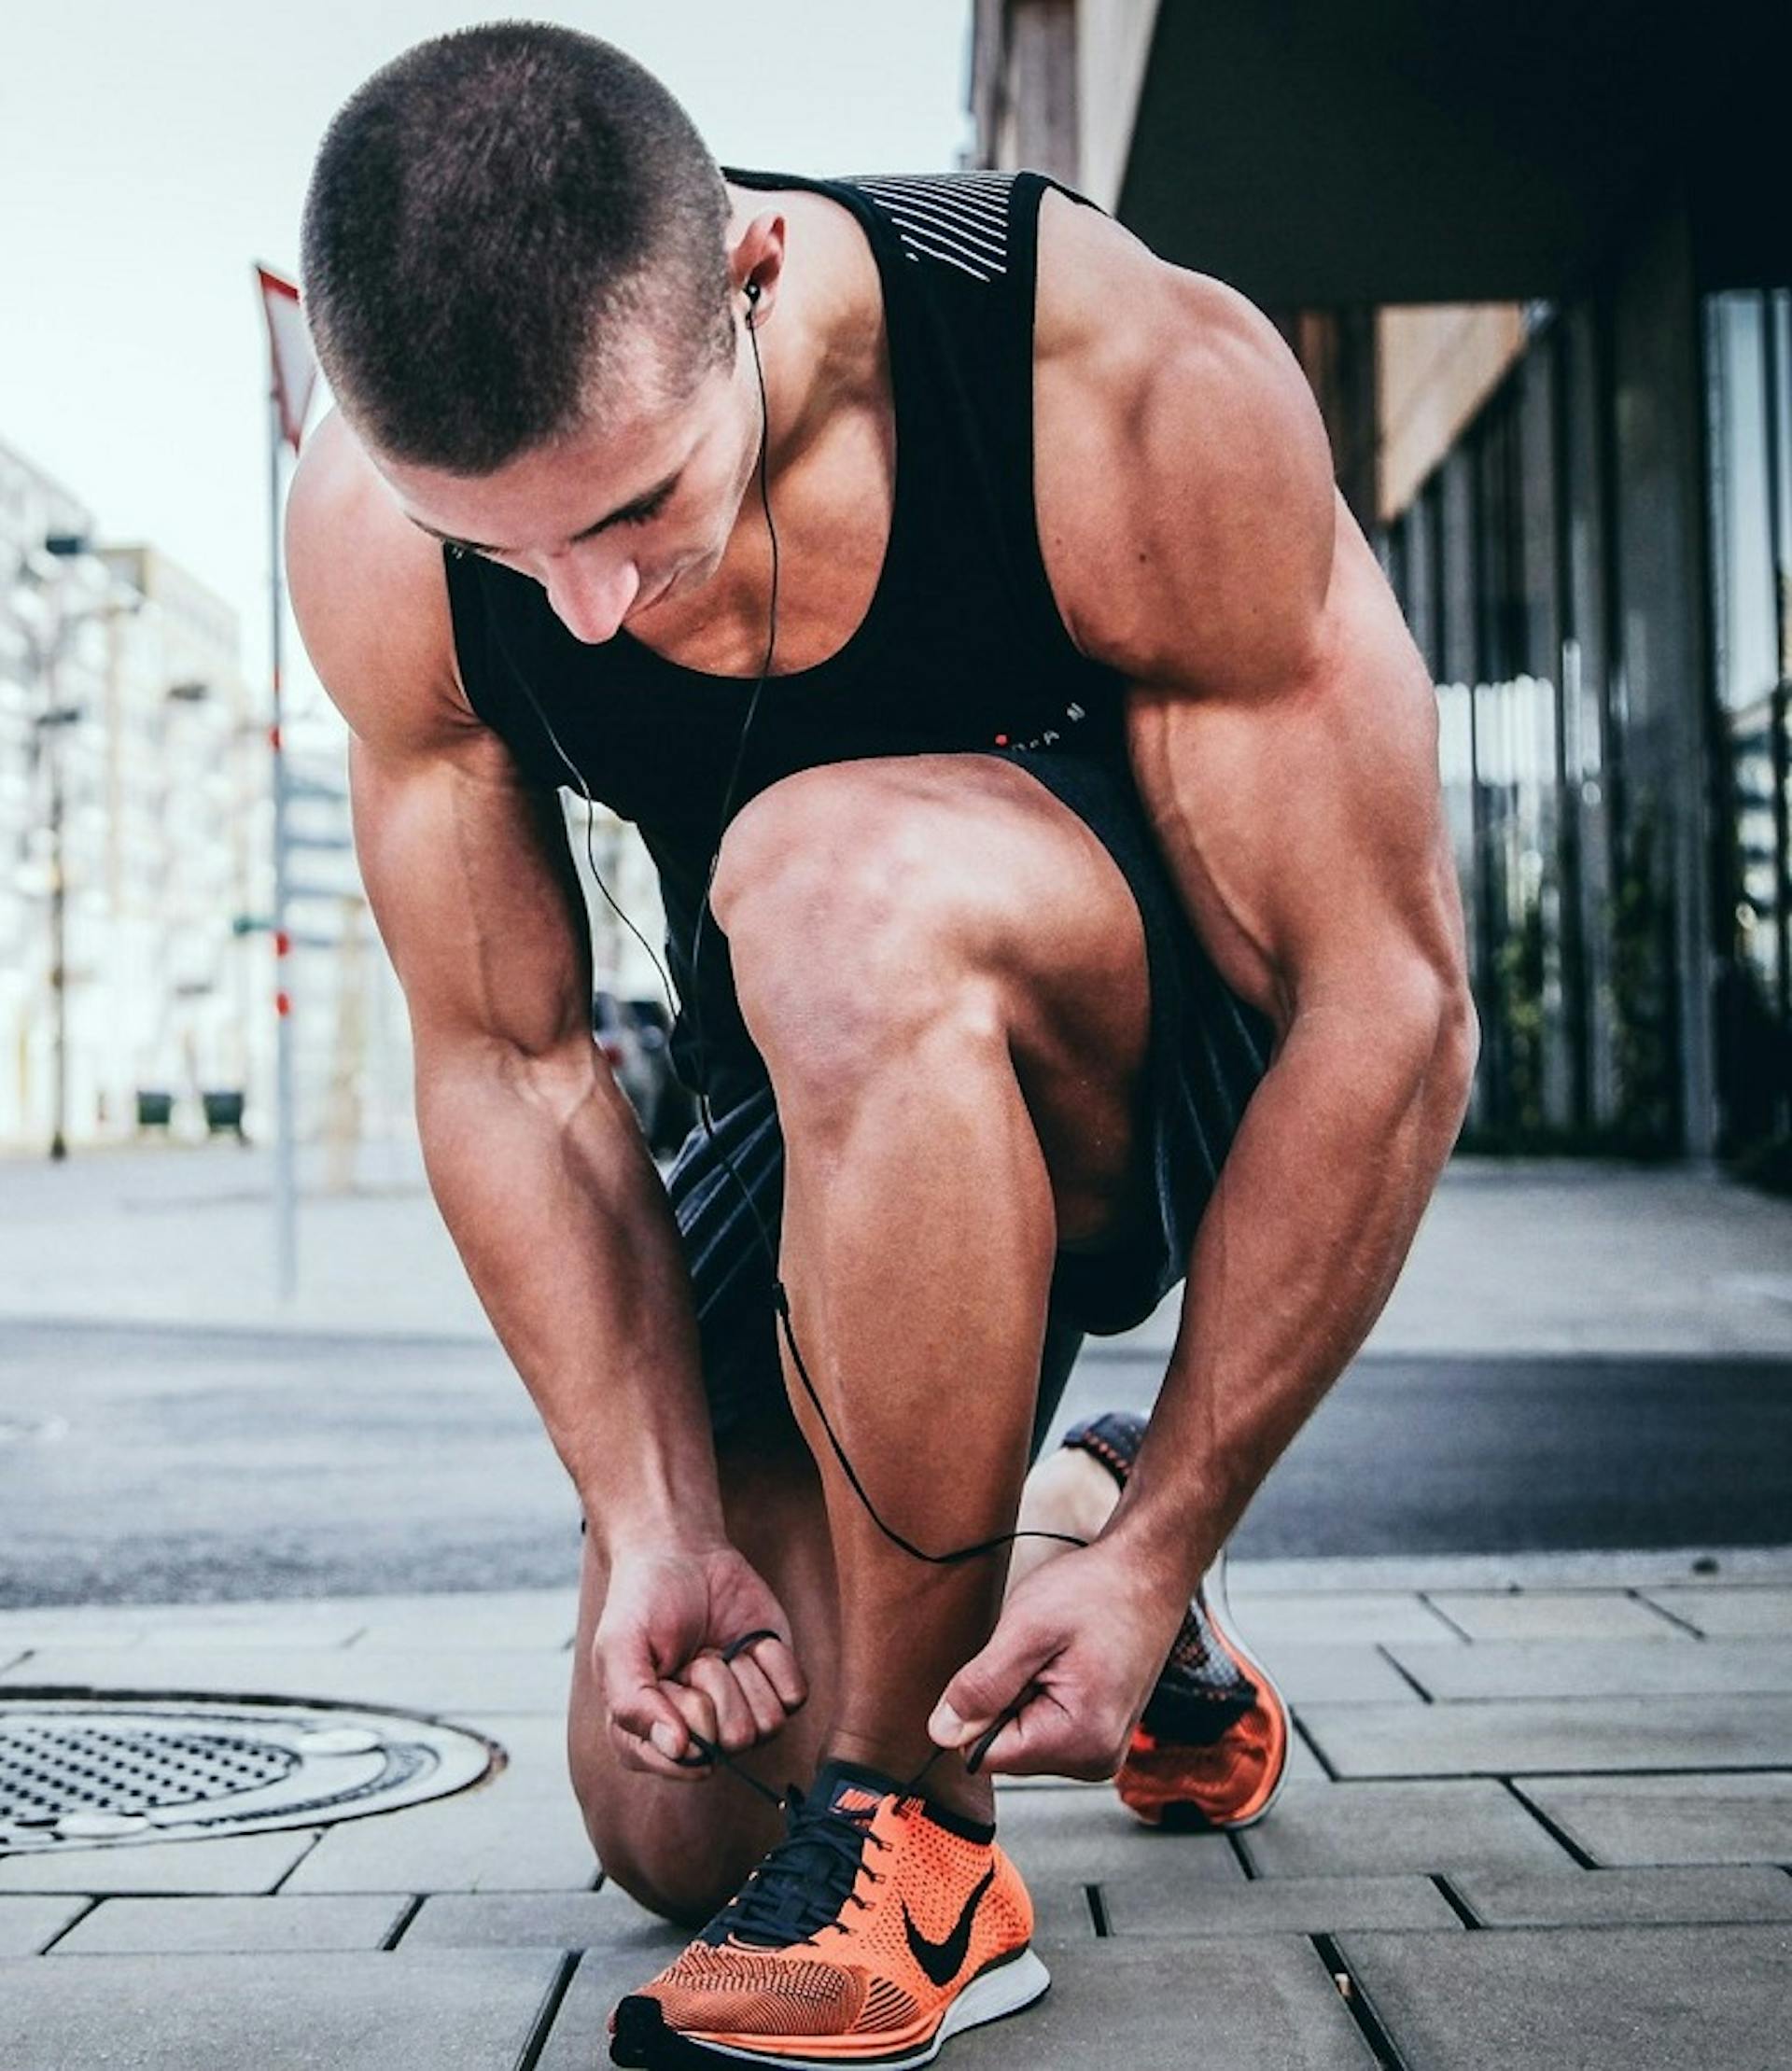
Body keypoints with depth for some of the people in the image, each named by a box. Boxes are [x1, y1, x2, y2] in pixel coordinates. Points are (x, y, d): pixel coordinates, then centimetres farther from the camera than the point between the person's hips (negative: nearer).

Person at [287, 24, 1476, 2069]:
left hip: (1197, 1059, -4)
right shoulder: (376, 534, -19)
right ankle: (1028, 1524, 31)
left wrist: (1165, 1549, -25)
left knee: (834, 881, -38)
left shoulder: (1141, 390, -31)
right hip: (844, 1095, 4)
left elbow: (1391, 1009, -26)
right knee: (668, 1817, 0)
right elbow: (504, 1061, -10)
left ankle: (915, 1841, -24)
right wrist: (659, 1524, -17)